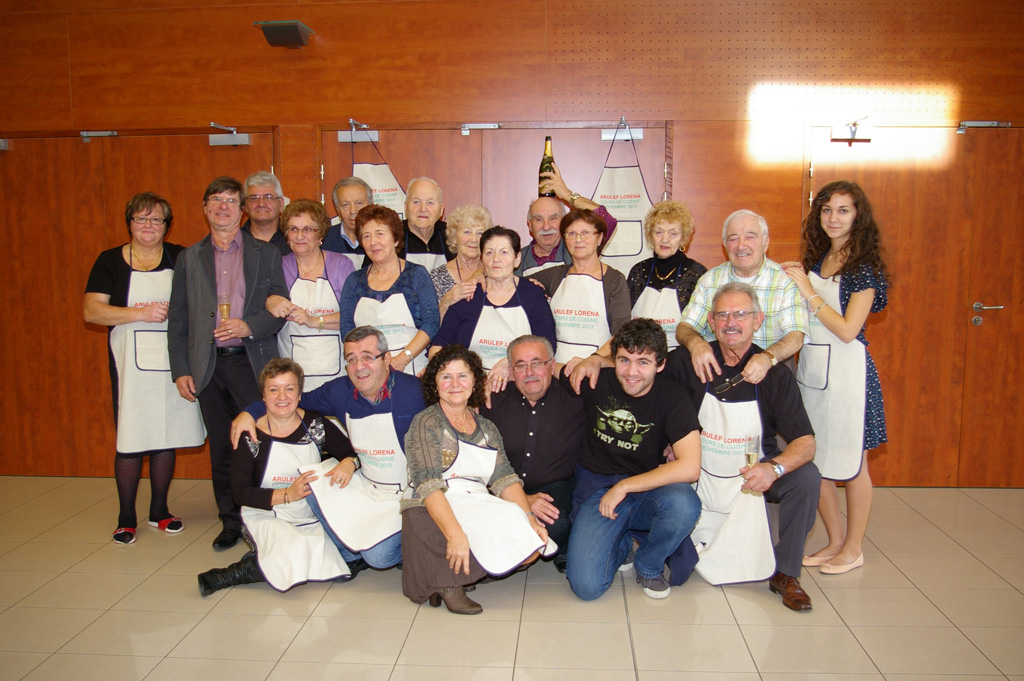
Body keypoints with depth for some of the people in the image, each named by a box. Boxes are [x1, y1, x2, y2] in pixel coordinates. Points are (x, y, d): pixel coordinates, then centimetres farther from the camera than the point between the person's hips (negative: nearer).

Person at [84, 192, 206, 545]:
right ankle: (126, 518, 14)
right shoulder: (110, 261, 3)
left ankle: (159, 510, 24)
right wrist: (141, 313, -16)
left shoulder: (180, 258, 7)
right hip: (132, 364, -2)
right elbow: (91, 310, -5)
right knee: (130, 439, -1)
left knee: (167, 436, 9)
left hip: (173, 362, 2)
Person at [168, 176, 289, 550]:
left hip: (252, 362, -2)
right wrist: (180, 371, 4)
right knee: (221, 448, 7)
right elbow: (177, 320, 11)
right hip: (208, 366, 2)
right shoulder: (189, 258, 12)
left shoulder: (266, 254, 7)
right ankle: (230, 523, 20)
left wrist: (249, 326, -15)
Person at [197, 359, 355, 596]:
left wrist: (347, 464, -17)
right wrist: (287, 495, -21)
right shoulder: (249, 435, -9)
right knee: (297, 561, -31)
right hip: (267, 518, -4)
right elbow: (240, 492, -10)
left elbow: (350, 451, 7)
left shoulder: (315, 425, -1)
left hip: (313, 518, 4)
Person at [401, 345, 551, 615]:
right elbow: (427, 484, -14)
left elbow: (505, 479, 7)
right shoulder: (427, 423, -1)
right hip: (431, 512, -6)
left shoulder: (486, 429, 18)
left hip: (480, 509, 6)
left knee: (531, 546, -20)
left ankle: (458, 573, -4)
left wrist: (529, 518, -12)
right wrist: (455, 534, -28)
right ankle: (447, 583, -8)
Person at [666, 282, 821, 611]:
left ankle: (785, 573, -4)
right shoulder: (687, 361, -10)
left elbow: (805, 442, -20)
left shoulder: (775, 374, -12)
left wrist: (774, 468, -39)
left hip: (752, 475, 0)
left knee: (806, 476, -27)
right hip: (698, 475, 1)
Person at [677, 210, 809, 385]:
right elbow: (684, 327, 9)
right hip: (716, 374, 2)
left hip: (768, 378, -2)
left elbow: (795, 337, -6)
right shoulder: (710, 280, 13)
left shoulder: (786, 280, 4)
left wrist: (768, 357, -28)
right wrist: (695, 343, -17)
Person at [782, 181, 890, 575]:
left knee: (850, 464, 6)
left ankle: (853, 549, 23)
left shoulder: (864, 267, -8)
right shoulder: (816, 260, 11)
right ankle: (835, 540, 28)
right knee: (812, 461, 10)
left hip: (845, 369, -6)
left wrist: (807, 291, -16)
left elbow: (847, 329, -17)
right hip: (809, 366, 7)